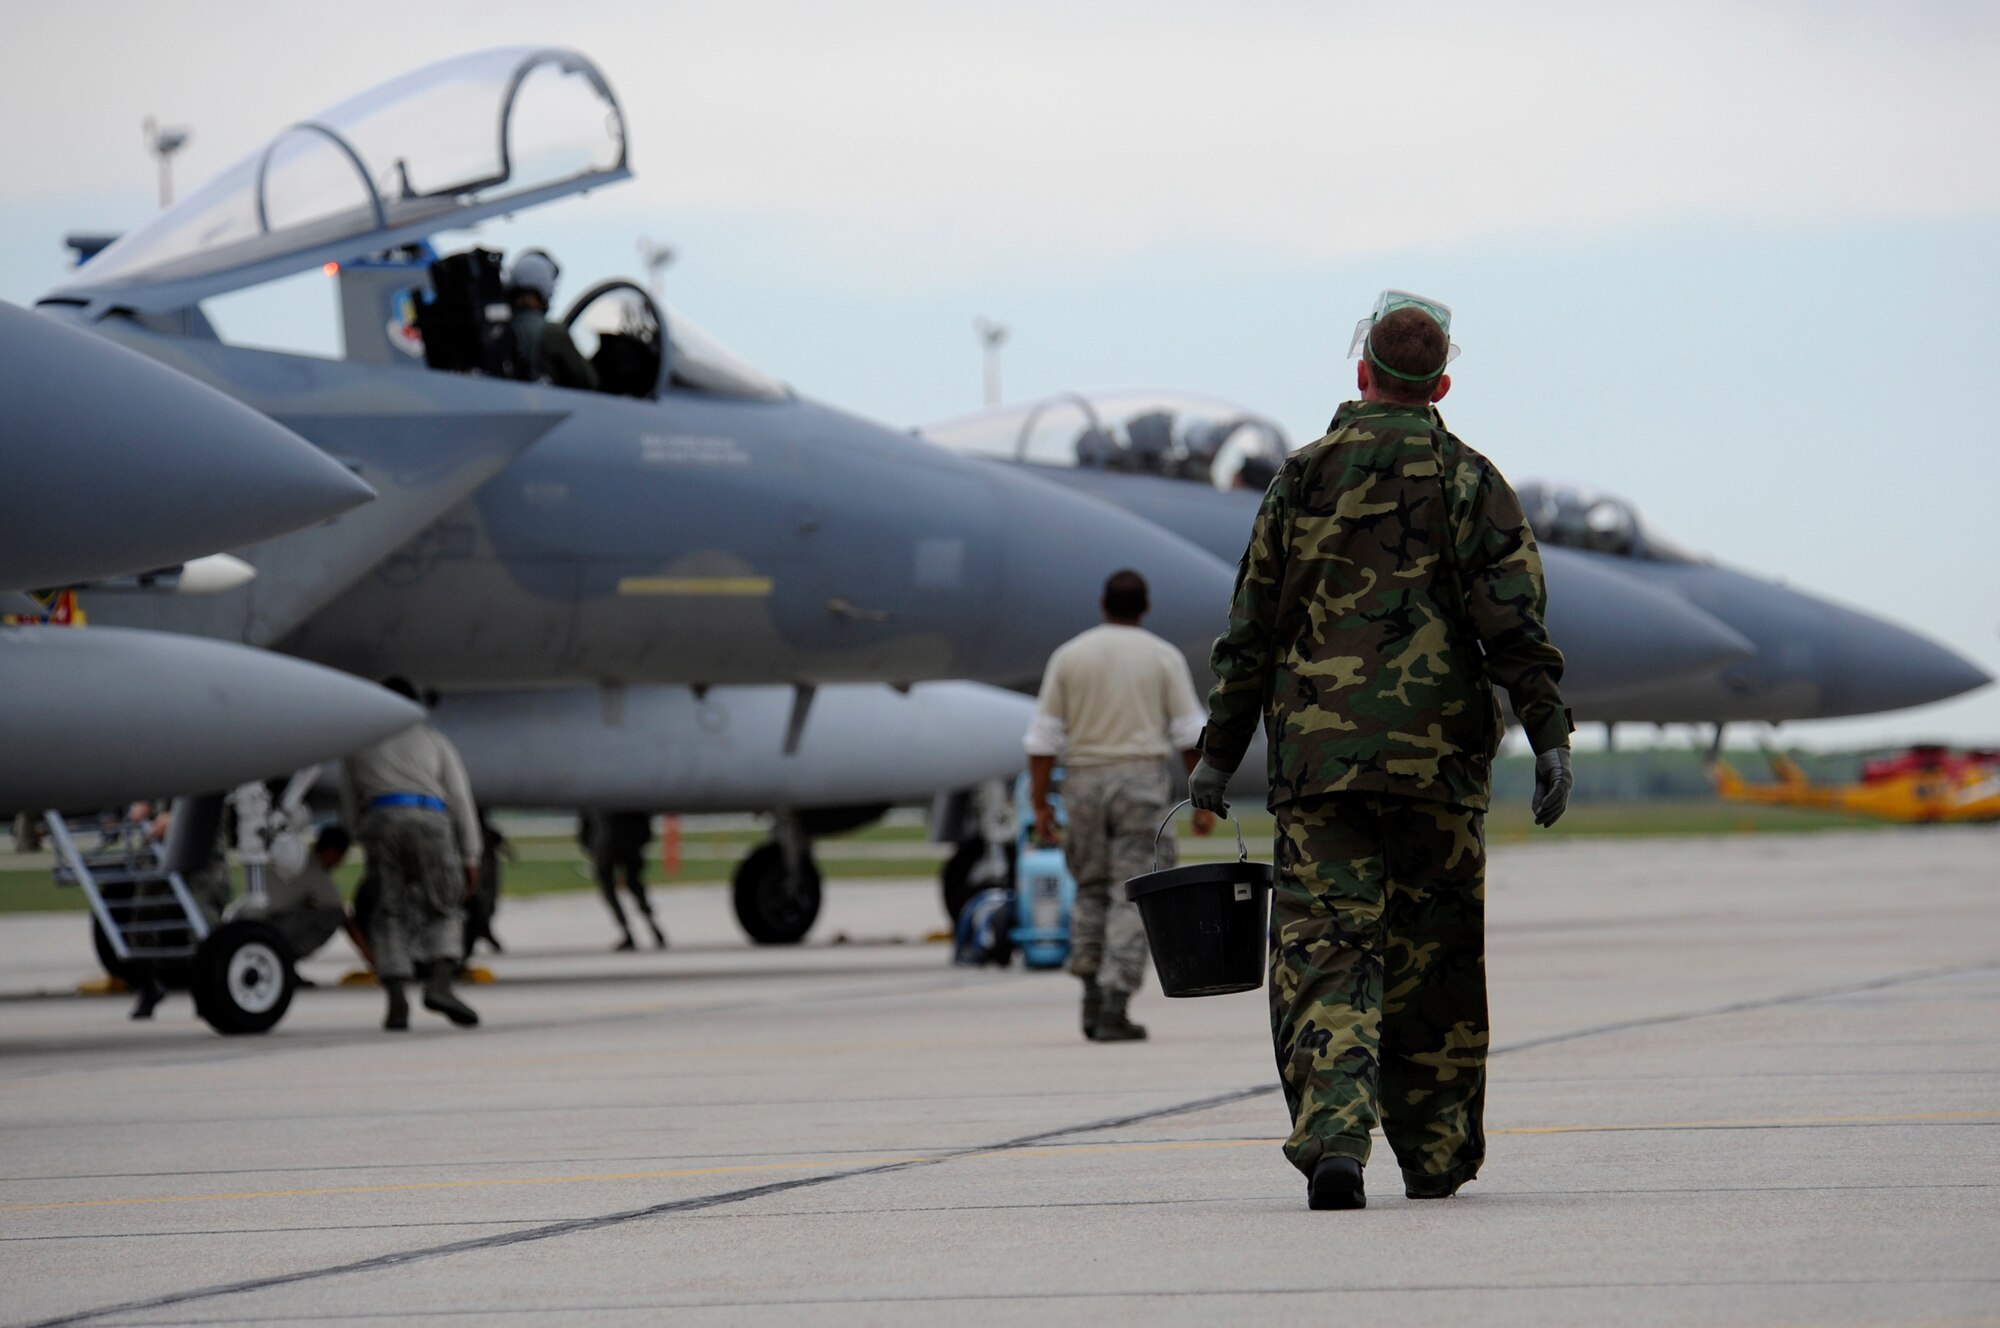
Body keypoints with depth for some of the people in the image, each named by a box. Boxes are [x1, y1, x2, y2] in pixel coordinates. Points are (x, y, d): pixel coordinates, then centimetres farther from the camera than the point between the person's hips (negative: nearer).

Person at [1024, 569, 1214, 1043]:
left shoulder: (1069, 656, 4)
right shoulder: (1163, 657, 2)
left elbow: (1044, 736, 0)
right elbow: (1191, 735, -2)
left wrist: (1040, 803, 2)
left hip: (1085, 780, 2)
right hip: (1142, 779, -2)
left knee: (1092, 891, 17)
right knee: (1132, 896, -2)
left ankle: (1093, 999, 6)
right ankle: (1114, 1010, -10)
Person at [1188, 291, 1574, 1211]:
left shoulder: (1302, 478, 9)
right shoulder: (1467, 480, 3)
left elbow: (1252, 626, 10)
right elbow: (1513, 619, -7)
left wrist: (1220, 751, 15)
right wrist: (1548, 735, -7)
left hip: (1317, 756, 0)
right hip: (1436, 756, 0)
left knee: (1324, 955, -5)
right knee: (1434, 962, 11)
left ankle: (1333, 1136, -25)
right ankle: (1434, 1156, 18)